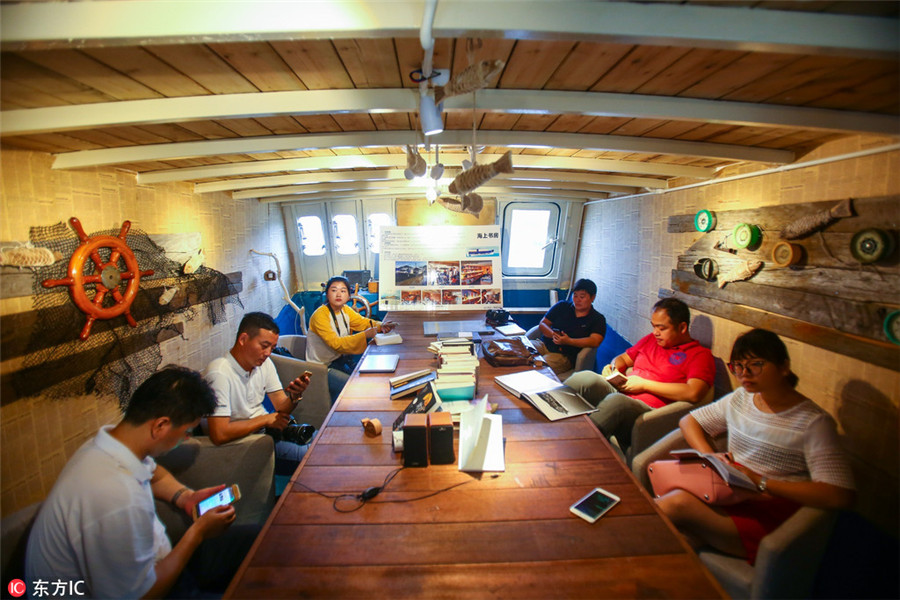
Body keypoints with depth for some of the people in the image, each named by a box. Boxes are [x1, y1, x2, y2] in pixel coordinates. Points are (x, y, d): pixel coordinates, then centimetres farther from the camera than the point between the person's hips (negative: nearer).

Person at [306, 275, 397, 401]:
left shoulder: (345, 309, 1)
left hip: (340, 359, 8)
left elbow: (362, 322, 7)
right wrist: (364, 335, -35)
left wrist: (380, 326, -14)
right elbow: (335, 343, -30)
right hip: (322, 367, -8)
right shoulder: (320, 315, -23)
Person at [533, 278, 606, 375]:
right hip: (544, 344, 4)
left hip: (565, 355, -3)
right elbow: (542, 324, 12)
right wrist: (553, 334, -10)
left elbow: (595, 341, -10)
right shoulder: (562, 306, 15)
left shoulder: (598, 319, 6)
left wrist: (568, 341, -21)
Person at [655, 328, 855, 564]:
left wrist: (762, 482, -17)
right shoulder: (740, 398, 10)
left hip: (770, 512, -5)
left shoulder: (812, 421, -8)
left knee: (680, 503, -33)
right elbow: (688, 421, 18)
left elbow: (841, 496, -18)